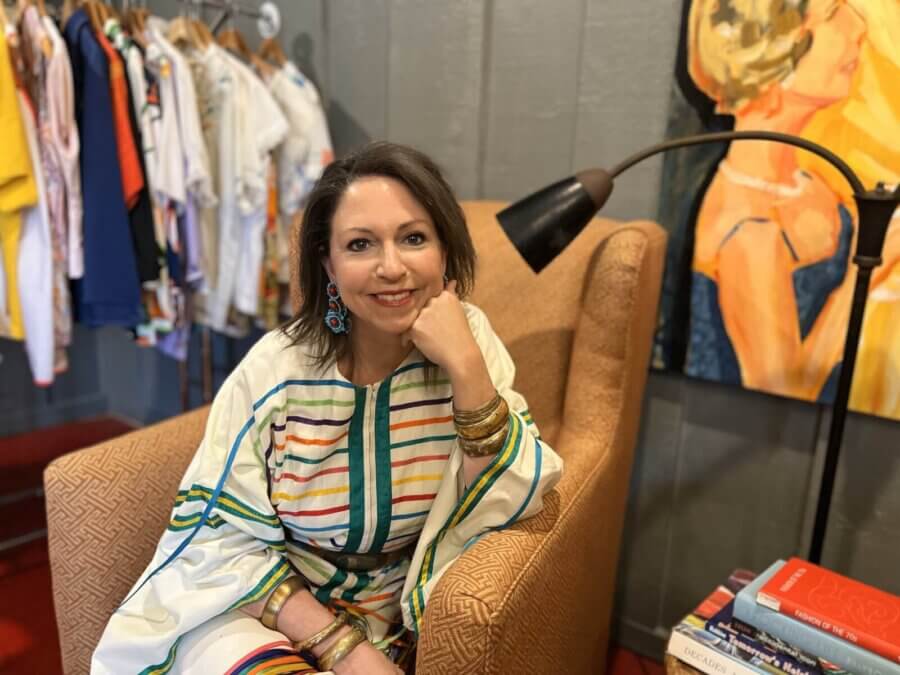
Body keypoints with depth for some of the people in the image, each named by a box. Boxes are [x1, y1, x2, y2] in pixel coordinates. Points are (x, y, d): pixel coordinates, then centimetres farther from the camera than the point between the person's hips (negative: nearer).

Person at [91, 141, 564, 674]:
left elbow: (514, 503, -15)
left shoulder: (470, 338, -11)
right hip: (262, 607, 0)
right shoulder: (275, 372, -16)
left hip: (397, 622, 1)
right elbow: (223, 536, -11)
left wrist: (465, 364, -27)